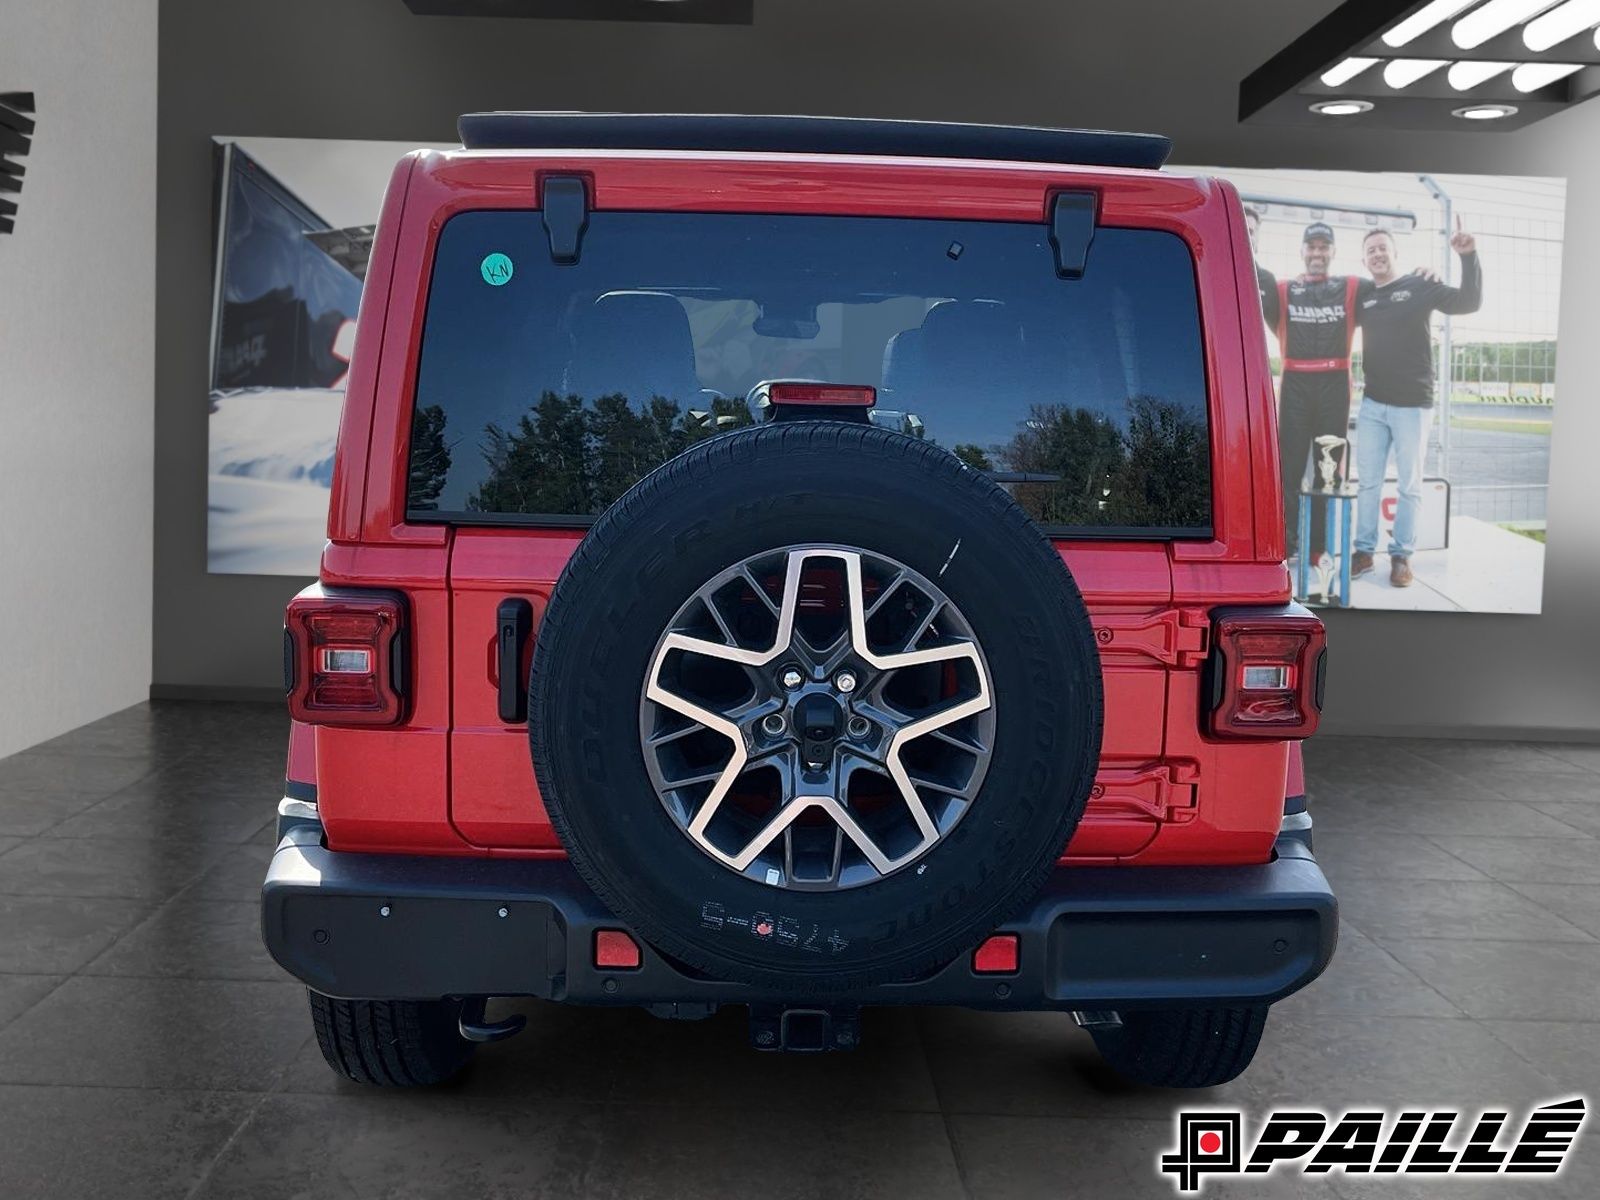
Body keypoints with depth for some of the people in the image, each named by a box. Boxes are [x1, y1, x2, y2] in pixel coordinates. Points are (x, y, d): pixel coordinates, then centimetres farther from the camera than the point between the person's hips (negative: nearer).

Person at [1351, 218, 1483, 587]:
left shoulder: (1421, 286, -2)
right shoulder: (1362, 295, 8)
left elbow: (1468, 302, -9)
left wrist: (1469, 258, -21)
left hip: (1412, 404, -3)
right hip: (1372, 404, 3)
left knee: (1410, 484, 3)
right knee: (1368, 482, 6)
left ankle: (1401, 555, 10)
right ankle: (1364, 551, 14)